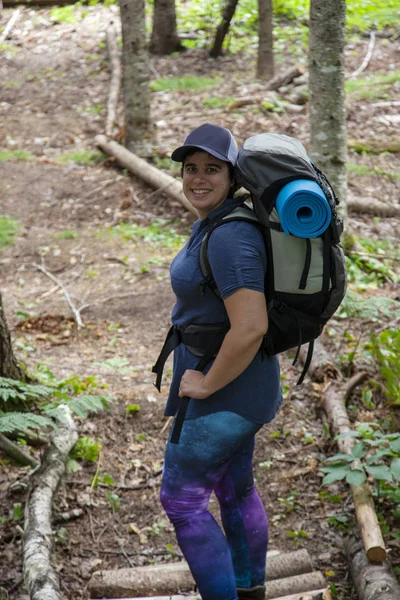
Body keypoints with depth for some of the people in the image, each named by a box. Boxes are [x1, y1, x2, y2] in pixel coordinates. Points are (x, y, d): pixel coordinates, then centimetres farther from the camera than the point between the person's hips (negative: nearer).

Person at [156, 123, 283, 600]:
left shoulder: (230, 238, -27)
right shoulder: (215, 223, 5)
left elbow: (251, 328, -33)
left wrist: (207, 384, -20)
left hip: (226, 386, -10)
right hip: (233, 378, 10)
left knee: (181, 501, 1)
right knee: (235, 489, 21)